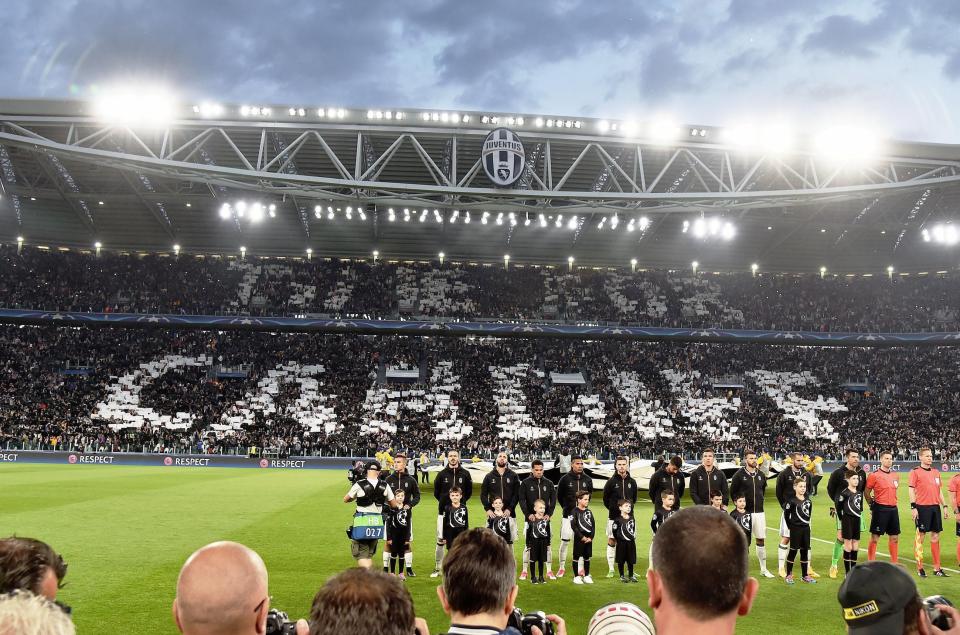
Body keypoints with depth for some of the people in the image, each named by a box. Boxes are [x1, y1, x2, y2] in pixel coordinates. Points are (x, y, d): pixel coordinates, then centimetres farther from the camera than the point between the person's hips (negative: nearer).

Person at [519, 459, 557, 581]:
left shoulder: (549, 483, 8)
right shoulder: (526, 483, 0)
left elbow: (553, 500, 7)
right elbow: (522, 500, -4)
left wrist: (549, 514, -6)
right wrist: (528, 514, -16)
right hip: (530, 518, -2)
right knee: (528, 545, 1)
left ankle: (549, 571, 9)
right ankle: (525, 571, 7)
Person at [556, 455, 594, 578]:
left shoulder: (587, 479, 6)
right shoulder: (565, 479, -2)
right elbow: (559, 495, 7)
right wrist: (566, 508, 6)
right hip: (568, 515, -2)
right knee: (565, 541, -1)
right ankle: (562, 568, 8)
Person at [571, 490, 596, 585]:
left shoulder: (589, 512, 9)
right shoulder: (575, 511, -8)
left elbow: (593, 525, 8)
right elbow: (573, 526, -13)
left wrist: (591, 537, -4)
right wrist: (582, 537, -15)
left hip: (588, 539, 5)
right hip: (579, 538, -5)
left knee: (587, 557, 11)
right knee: (576, 557, 2)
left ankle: (586, 576, 20)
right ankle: (576, 577, 8)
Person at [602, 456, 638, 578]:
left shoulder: (632, 482, 6)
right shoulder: (611, 482, -3)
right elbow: (605, 498, 4)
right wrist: (613, 508, 6)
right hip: (613, 516, -3)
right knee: (611, 542, 0)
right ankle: (611, 570, 6)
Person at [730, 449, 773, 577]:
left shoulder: (761, 475, 8)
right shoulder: (739, 475, -6)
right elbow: (732, 492, 0)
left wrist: (759, 501, 15)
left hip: (759, 512, 4)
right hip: (745, 513, -4)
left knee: (761, 540, 8)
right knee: (745, 541, 0)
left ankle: (763, 569, 17)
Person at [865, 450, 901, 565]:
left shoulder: (896, 475, 10)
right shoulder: (874, 475, -8)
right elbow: (866, 493, -3)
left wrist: (891, 502, 15)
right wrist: (873, 506, 0)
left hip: (893, 509, 6)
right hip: (880, 510, -6)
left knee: (894, 538, 10)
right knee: (875, 538, -2)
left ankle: (895, 563, 20)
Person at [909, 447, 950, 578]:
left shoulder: (936, 472, 14)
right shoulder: (915, 472, -3)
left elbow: (939, 490, 18)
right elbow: (911, 490, -7)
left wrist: (944, 506, 12)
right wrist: (913, 507, -14)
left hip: (935, 507, 6)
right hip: (922, 508, -6)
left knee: (935, 536, 8)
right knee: (920, 536, -2)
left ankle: (937, 568, 13)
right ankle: (919, 568, 4)